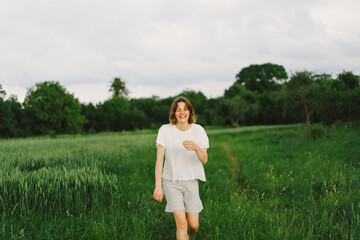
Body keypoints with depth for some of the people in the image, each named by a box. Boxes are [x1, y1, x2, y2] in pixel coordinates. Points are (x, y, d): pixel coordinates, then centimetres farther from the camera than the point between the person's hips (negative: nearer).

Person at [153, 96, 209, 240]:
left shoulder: (198, 130, -5)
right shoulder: (165, 130, -9)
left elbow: (204, 160, -13)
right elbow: (159, 159, -14)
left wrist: (196, 147, -35)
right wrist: (158, 185, -23)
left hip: (191, 181, 2)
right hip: (171, 181, -2)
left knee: (193, 225, 3)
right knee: (181, 223, -13)